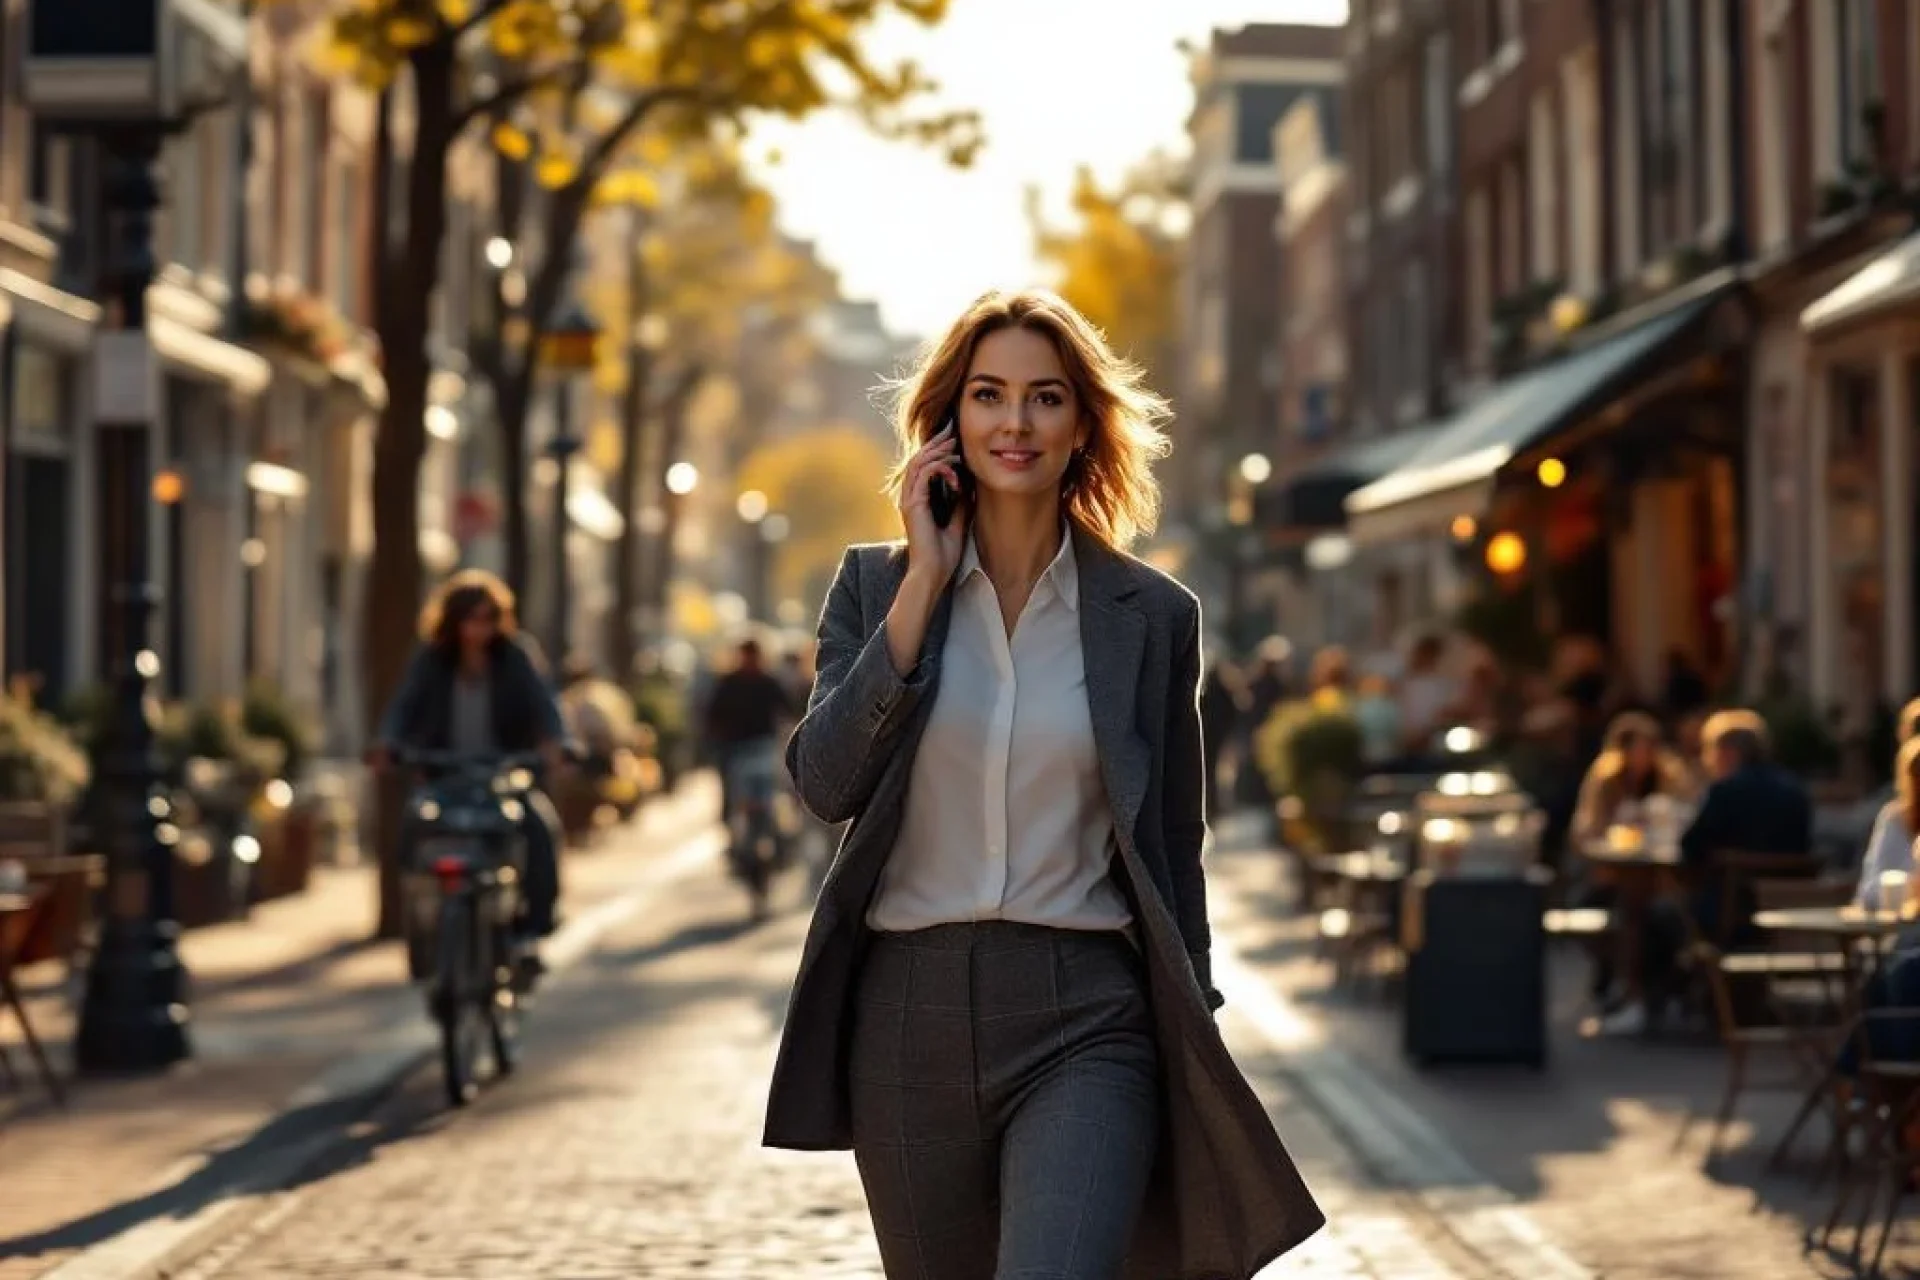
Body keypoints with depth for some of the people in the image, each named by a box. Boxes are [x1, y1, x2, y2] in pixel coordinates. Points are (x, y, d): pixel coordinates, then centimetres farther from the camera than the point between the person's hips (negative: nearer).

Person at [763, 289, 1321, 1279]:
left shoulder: (1153, 616, 4)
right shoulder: (876, 585, 7)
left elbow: (1172, 854, 9)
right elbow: (826, 784, -8)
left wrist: (1192, 1050, 8)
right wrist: (926, 581, -9)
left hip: (1086, 1021, -2)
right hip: (911, 1015, 2)